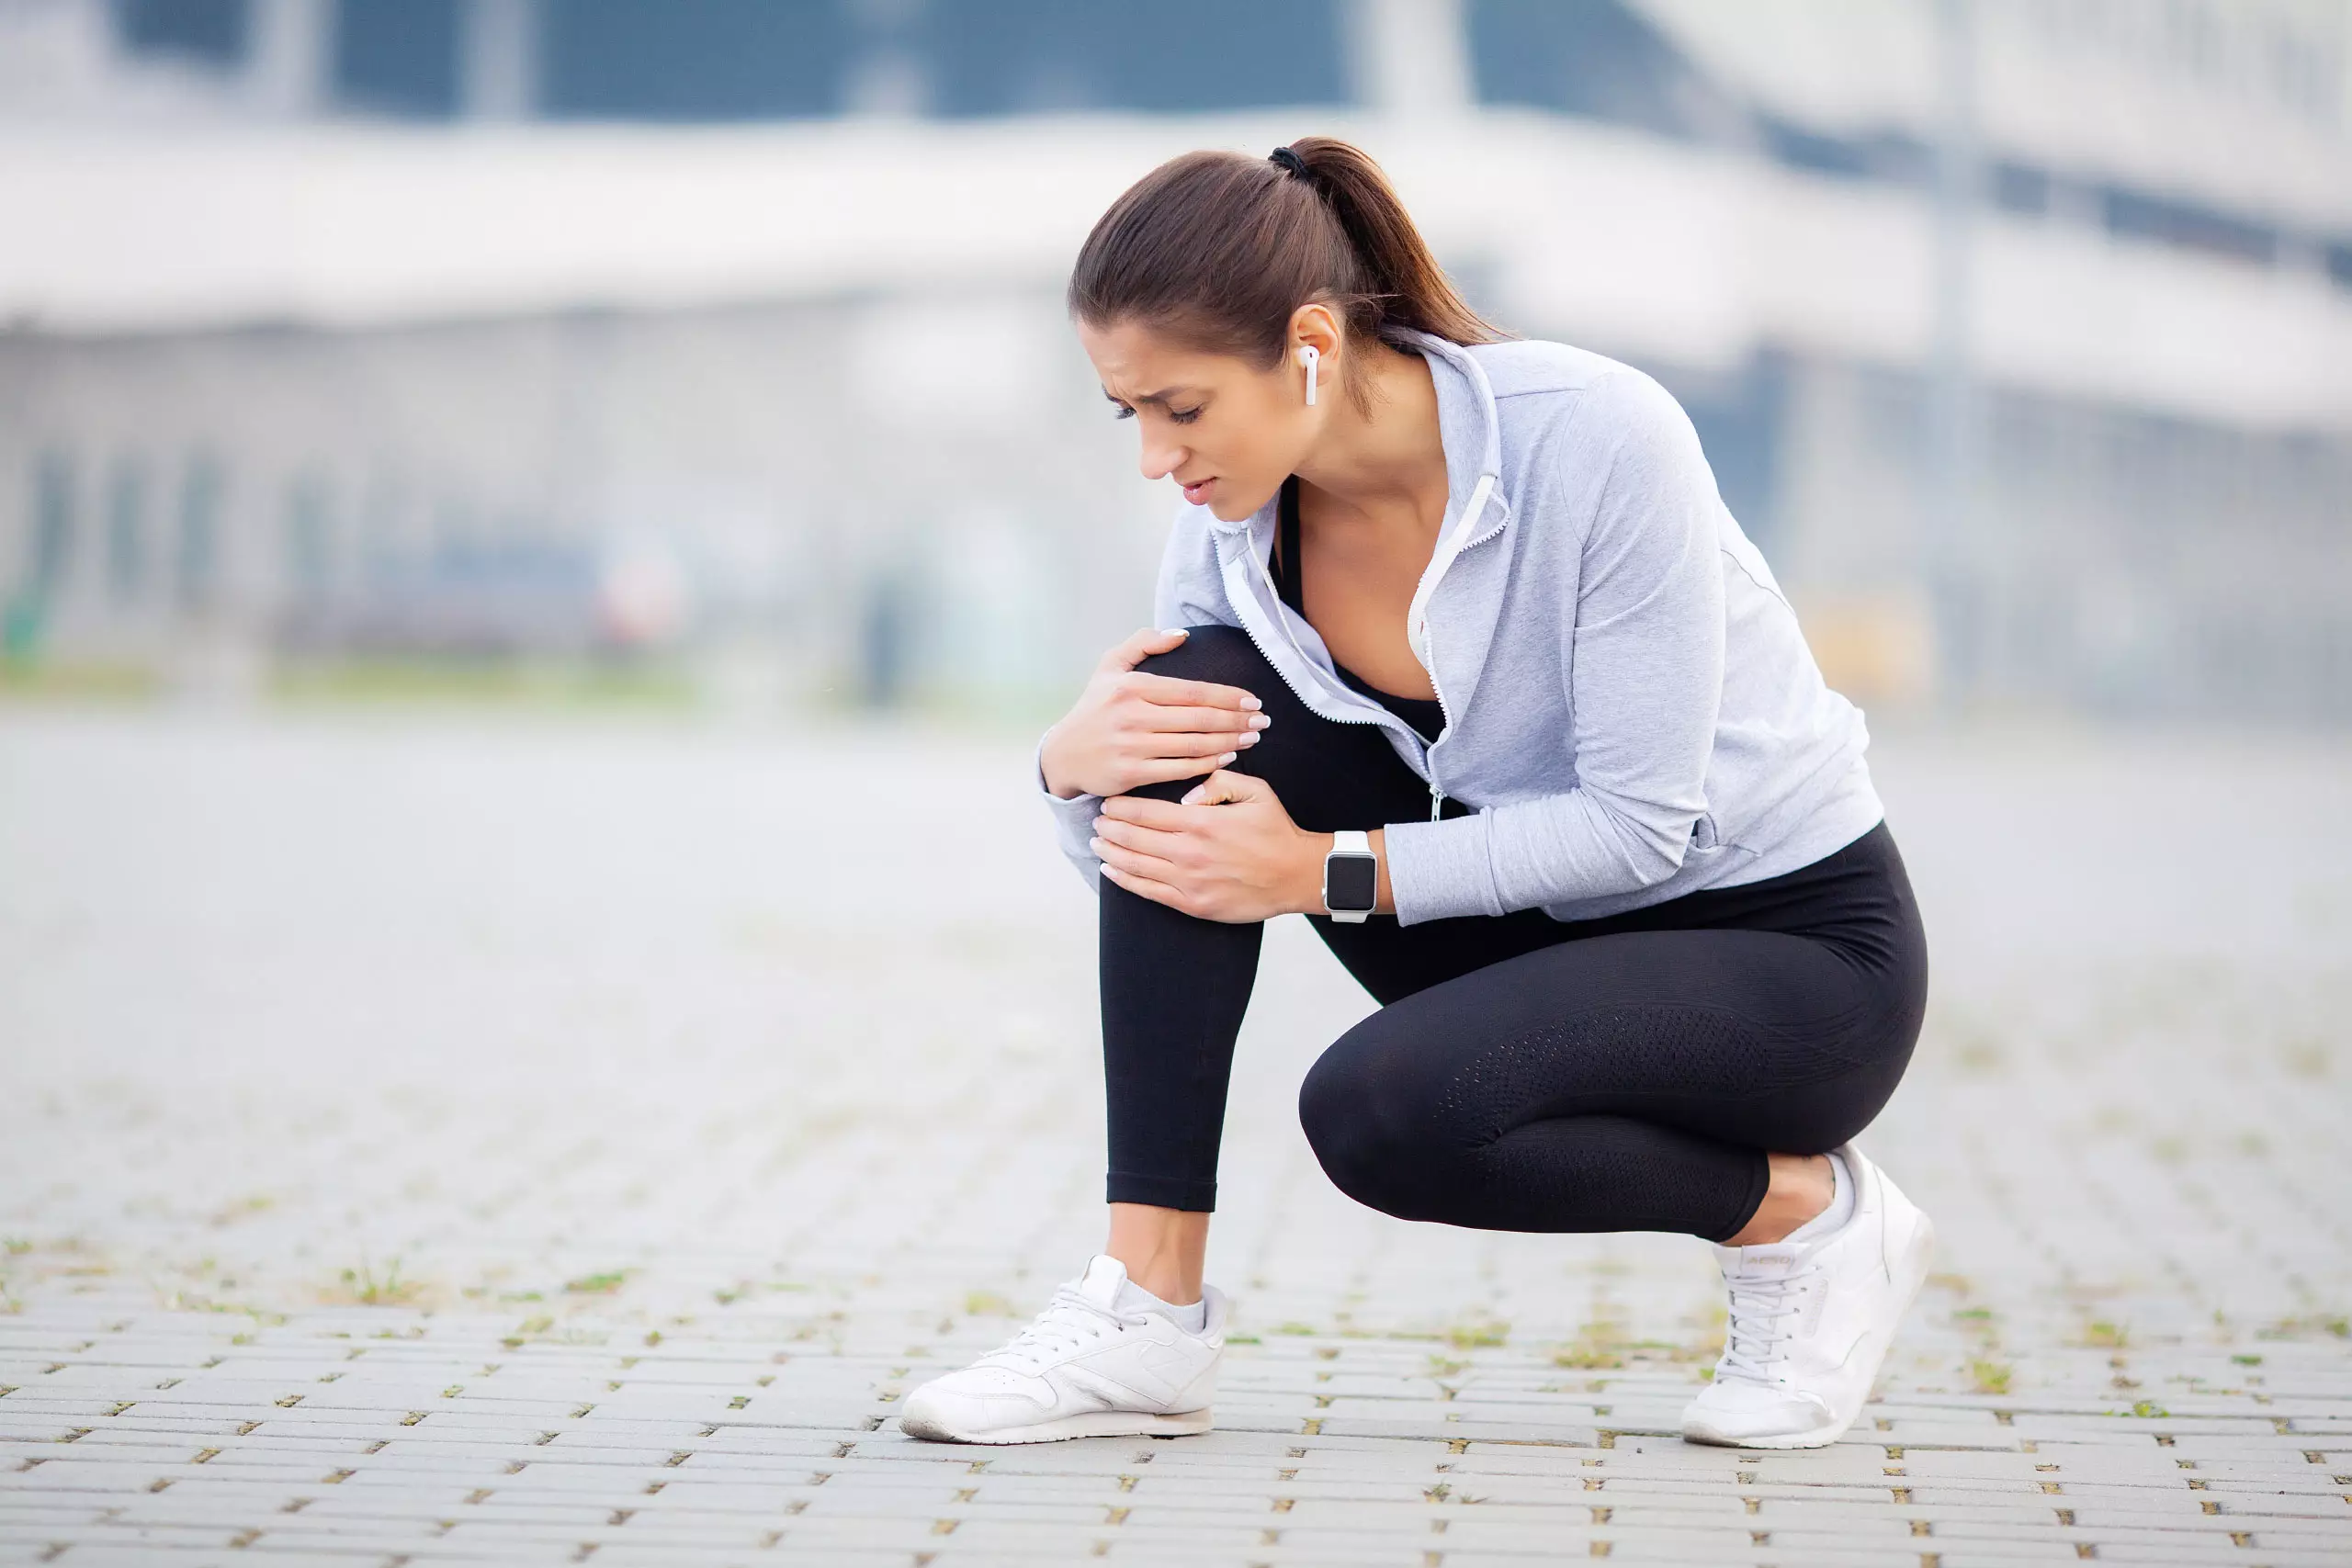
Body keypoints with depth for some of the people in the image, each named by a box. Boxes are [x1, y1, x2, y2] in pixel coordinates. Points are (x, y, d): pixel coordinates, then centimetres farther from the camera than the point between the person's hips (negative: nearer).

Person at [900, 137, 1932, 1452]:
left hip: (1797, 950, -6)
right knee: (1198, 707, -16)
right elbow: (1145, 856, -2)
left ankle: (1807, 1213, -4)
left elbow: (1641, 822, -24)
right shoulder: (1234, 515, -9)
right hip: (1545, 930, 7)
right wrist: (1075, 767, -25)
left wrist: (1330, 873, -27)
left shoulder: (1595, 440, -26)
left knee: (1378, 1107, -31)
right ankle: (1149, 1311, -15)